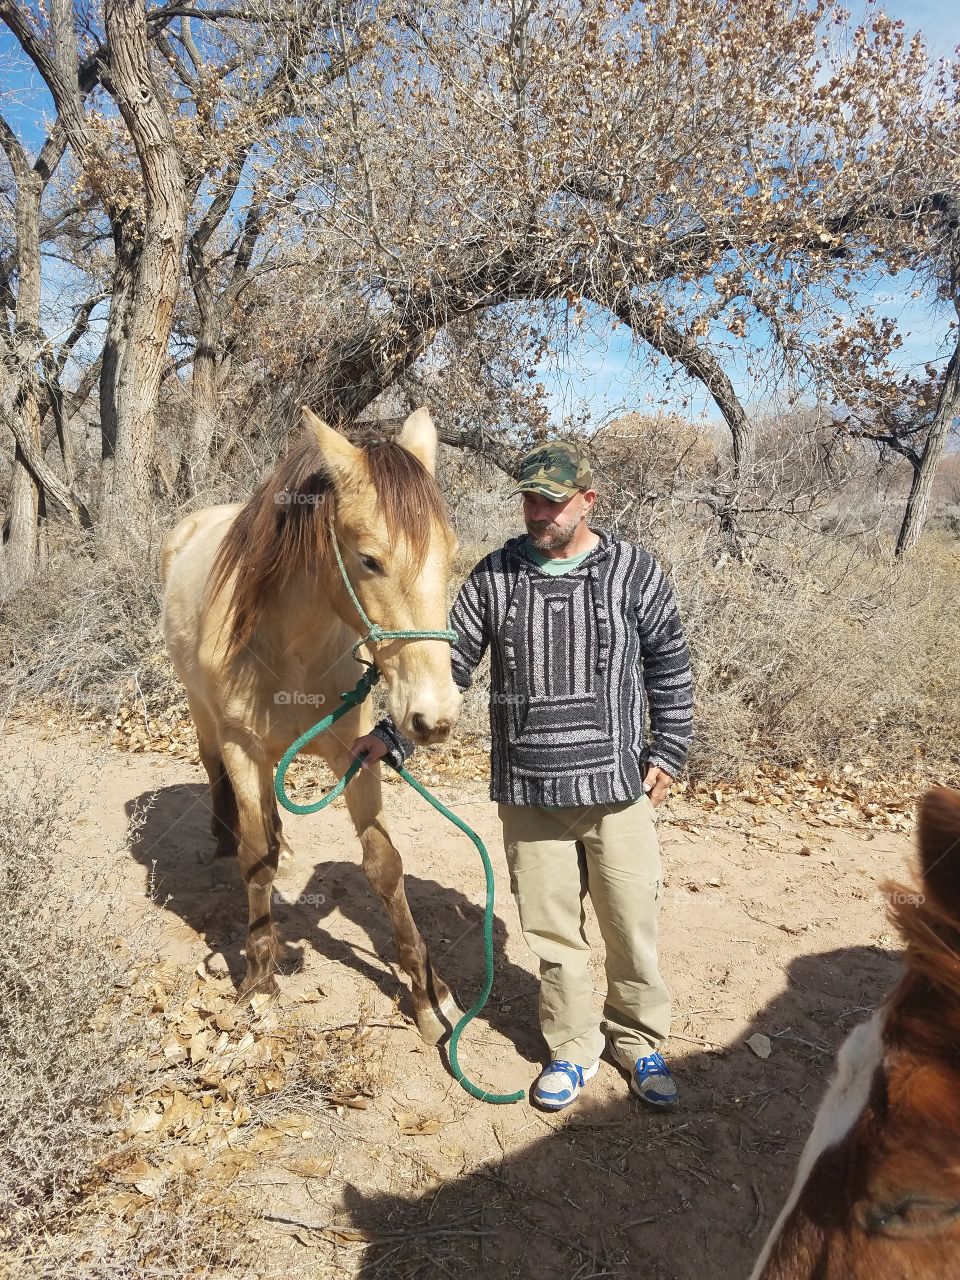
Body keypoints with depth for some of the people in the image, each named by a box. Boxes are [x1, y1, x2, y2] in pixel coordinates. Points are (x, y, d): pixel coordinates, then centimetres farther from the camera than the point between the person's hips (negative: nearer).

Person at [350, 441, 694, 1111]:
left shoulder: (635, 572, -4)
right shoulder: (495, 575, -1)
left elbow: (671, 668, 4)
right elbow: (448, 663, 1)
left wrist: (667, 752, 0)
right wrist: (392, 736, -4)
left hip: (617, 785, -1)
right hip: (527, 792, 1)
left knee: (633, 925, 11)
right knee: (552, 931, 13)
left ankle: (640, 1040, 37)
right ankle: (575, 1047, 35)